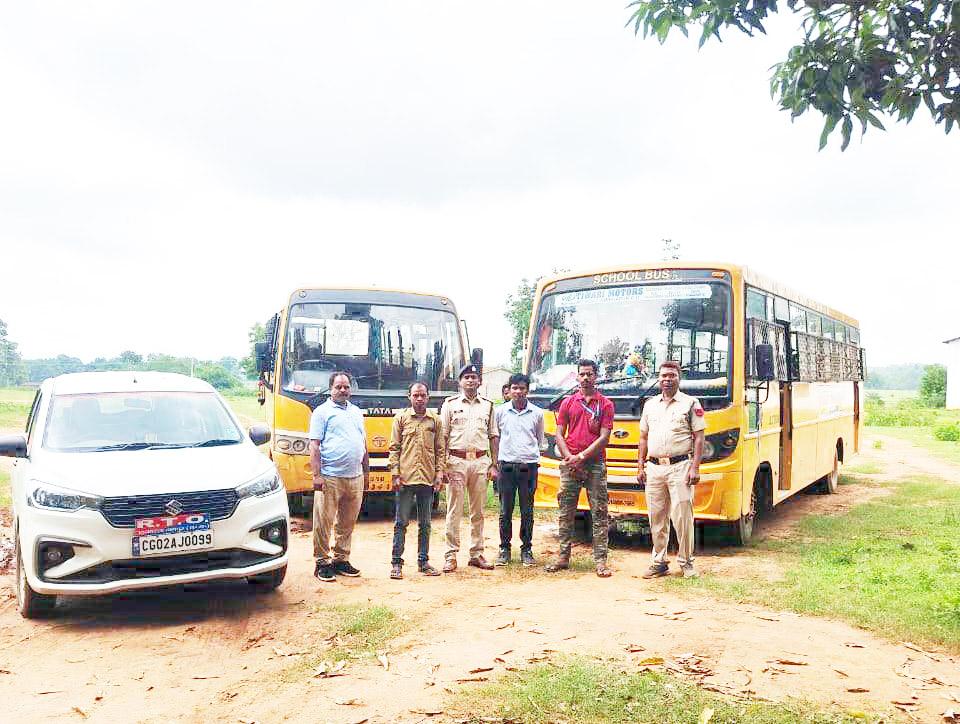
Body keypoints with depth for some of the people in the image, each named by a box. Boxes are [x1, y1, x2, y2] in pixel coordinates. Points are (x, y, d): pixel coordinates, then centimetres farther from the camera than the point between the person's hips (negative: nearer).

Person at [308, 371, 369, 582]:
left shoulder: (356, 411, 18)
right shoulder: (322, 411, 0)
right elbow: (314, 446, -6)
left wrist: (366, 470, 18)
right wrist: (316, 475, -13)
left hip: (355, 477, 6)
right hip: (330, 477, -6)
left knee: (347, 523, 12)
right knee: (324, 522, -2)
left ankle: (341, 559, 22)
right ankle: (322, 562, 8)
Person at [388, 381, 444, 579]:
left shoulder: (435, 420, 9)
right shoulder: (401, 418, 3)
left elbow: (440, 450, 11)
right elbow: (394, 448, 2)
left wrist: (439, 474, 3)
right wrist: (396, 474, -5)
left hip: (427, 479, 2)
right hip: (406, 478, -2)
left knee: (425, 524, 10)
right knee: (401, 522, 2)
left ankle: (423, 562, 19)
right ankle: (397, 563, 9)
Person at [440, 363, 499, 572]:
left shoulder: (487, 405, 13)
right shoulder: (450, 404, 5)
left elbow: (493, 436, 14)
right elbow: (443, 436, 1)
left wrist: (493, 464, 7)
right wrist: (443, 465, -7)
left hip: (480, 462, 3)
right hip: (457, 461, -3)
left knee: (478, 511, 7)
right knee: (454, 511, -1)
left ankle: (477, 553, 15)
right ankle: (451, 555, 4)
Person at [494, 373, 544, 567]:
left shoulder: (537, 413, 6)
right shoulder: (500, 411, 4)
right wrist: (495, 461, 15)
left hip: (528, 466, 0)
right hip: (506, 465, 0)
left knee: (527, 511, 5)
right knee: (505, 511, 4)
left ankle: (526, 549, 14)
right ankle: (504, 548, 15)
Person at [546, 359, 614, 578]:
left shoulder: (605, 404, 4)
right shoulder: (568, 402, 11)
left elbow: (604, 437, -4)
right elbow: (559, 434, 8)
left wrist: (582, 457, -11)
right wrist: (569, 457, -7)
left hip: (595, 463, -2)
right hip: (569, 465, 2)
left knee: (599, 514, -1)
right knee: (566, 513, 6)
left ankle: (600, 561, 3)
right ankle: (563, 556, 15)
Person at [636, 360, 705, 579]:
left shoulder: (690, 403, 4)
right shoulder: (650, 405, 17)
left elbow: (699, 437, -1)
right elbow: (643, 438, 19)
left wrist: (695, 467, -9)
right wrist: (640, 467, 12)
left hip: (680, 466, -4)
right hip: (654, 467, 4)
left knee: (682, 516, -4)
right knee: (656, 517, 6)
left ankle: (686, 562, 9)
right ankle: (659, 562, 15)